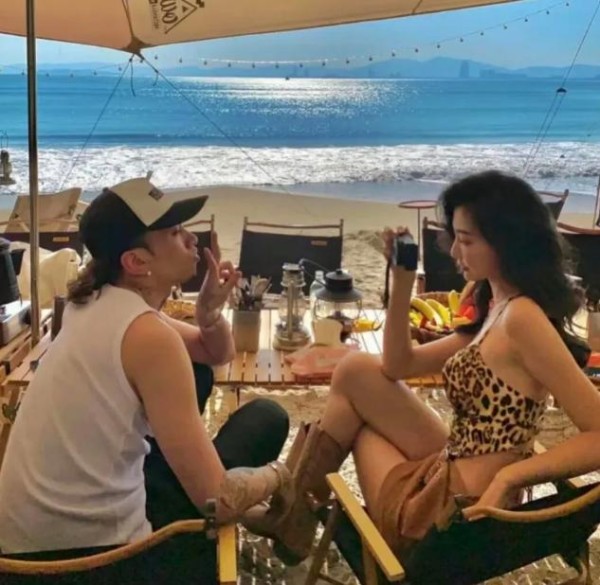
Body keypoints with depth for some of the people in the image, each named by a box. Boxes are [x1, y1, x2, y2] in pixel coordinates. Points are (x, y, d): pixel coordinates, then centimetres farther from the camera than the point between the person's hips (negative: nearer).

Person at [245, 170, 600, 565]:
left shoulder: (523, 317, -21)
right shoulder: (497, 312, 7)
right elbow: (399, 365, 11)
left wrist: (510, 475, -29)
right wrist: (403, 281, 1)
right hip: (447, 480, 8)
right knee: (358, 371, 9)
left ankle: (297, 511, 27)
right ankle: (295, 509, 17)